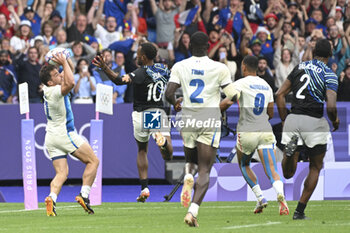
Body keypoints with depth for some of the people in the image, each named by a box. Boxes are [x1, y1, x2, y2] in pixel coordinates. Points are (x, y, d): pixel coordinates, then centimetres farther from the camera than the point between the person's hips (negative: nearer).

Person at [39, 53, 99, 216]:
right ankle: (84, 195, -10)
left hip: (51, 138, 9)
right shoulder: (55, 91, -19)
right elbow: (70, 83, -39)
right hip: (64, 135, -9)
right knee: (93, 161, 2)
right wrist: (64, 62, -28)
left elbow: (69, 70, 20)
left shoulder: (50, 89, 8)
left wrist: (67, 62, 0)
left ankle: (51, 198, -25)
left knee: (61, 173, 0)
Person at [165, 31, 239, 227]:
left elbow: (169, 94, -5)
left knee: (191, 160, 26)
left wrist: (175, 104, 17)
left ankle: (188, 176, -11)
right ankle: (193, 210, -19)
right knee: (205, 170, -2)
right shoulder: (219, 68, -4)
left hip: (188, 118, 2)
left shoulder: (180, 67, 1)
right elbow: (233, 96, -3)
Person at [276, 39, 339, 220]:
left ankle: (290, 148, -25)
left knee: (288, 174, 9)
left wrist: (285, 121, 18)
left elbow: (280, 95, 9)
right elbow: (331, 106, -17)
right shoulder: (329, 75, -5)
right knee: (315, 168, 17)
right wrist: (335, 121, 5)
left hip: (293, 118, 3)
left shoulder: (300, 67, 9)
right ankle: (300, 211, 10)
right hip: (314, 122, -3)